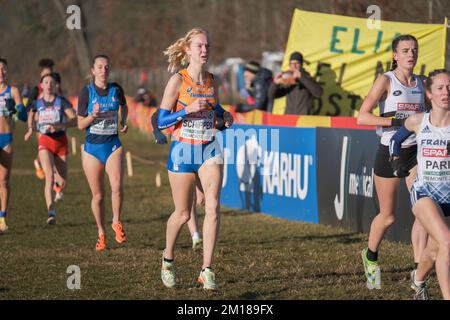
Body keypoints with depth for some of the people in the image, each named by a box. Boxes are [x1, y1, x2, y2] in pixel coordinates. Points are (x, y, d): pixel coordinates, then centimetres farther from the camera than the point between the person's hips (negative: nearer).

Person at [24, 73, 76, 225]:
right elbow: (32, 117, 26)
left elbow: (74, 120, -14)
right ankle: (51, 213, -26)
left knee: (62, 182, 8)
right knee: (49, 176, -22)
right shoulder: (37, 103, 4)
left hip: (61, 141, 1)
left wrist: (58, 125, -27)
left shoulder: (62, 101, -3)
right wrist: (31, 129, 8)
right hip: (45, 141, 0)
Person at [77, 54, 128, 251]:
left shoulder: (116, 90, 1)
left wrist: (123, 122, 7)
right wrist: (93, 115, -20)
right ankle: (101, 233, 23)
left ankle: (117, 222, 5)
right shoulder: (86, 92, -4)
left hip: (113, 146, 1)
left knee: (117, 186, -20)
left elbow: (124, 107, 24)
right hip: (92, 148, 0)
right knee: (98, 195, 5)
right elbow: (80, 125, -3)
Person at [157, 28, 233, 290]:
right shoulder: (178, 80, -8)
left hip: (209, 150, 3)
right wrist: (187, 110, -23)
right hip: (183, 150, -3)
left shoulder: (212, 81, 5)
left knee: (213, 206, -14)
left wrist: (224, 115, 4)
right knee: (183, 214, 5)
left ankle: (207, 270, -12)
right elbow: (161, 121, -10)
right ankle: (168, 259, 34)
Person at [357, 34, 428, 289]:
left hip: (415, 153, 4)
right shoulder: (386, 80, -8)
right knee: (388, 217, 7)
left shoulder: (420, 83, 7)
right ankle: (371, 257, 37)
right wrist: (396, 120, -25)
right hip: (389, 152, -4)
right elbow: (362, 117, -16)